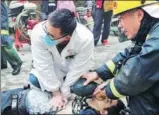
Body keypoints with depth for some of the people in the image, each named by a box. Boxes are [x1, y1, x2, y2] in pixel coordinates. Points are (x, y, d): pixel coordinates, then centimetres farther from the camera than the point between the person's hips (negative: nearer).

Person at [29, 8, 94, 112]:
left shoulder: (85, 39, -38)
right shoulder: (38, 33, -36)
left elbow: (77, 69, -25)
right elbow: (44, 65, -26)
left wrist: (64, 93, -19)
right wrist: (56, 92, -20)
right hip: (52, 69, 1)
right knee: (34, 79, -18)